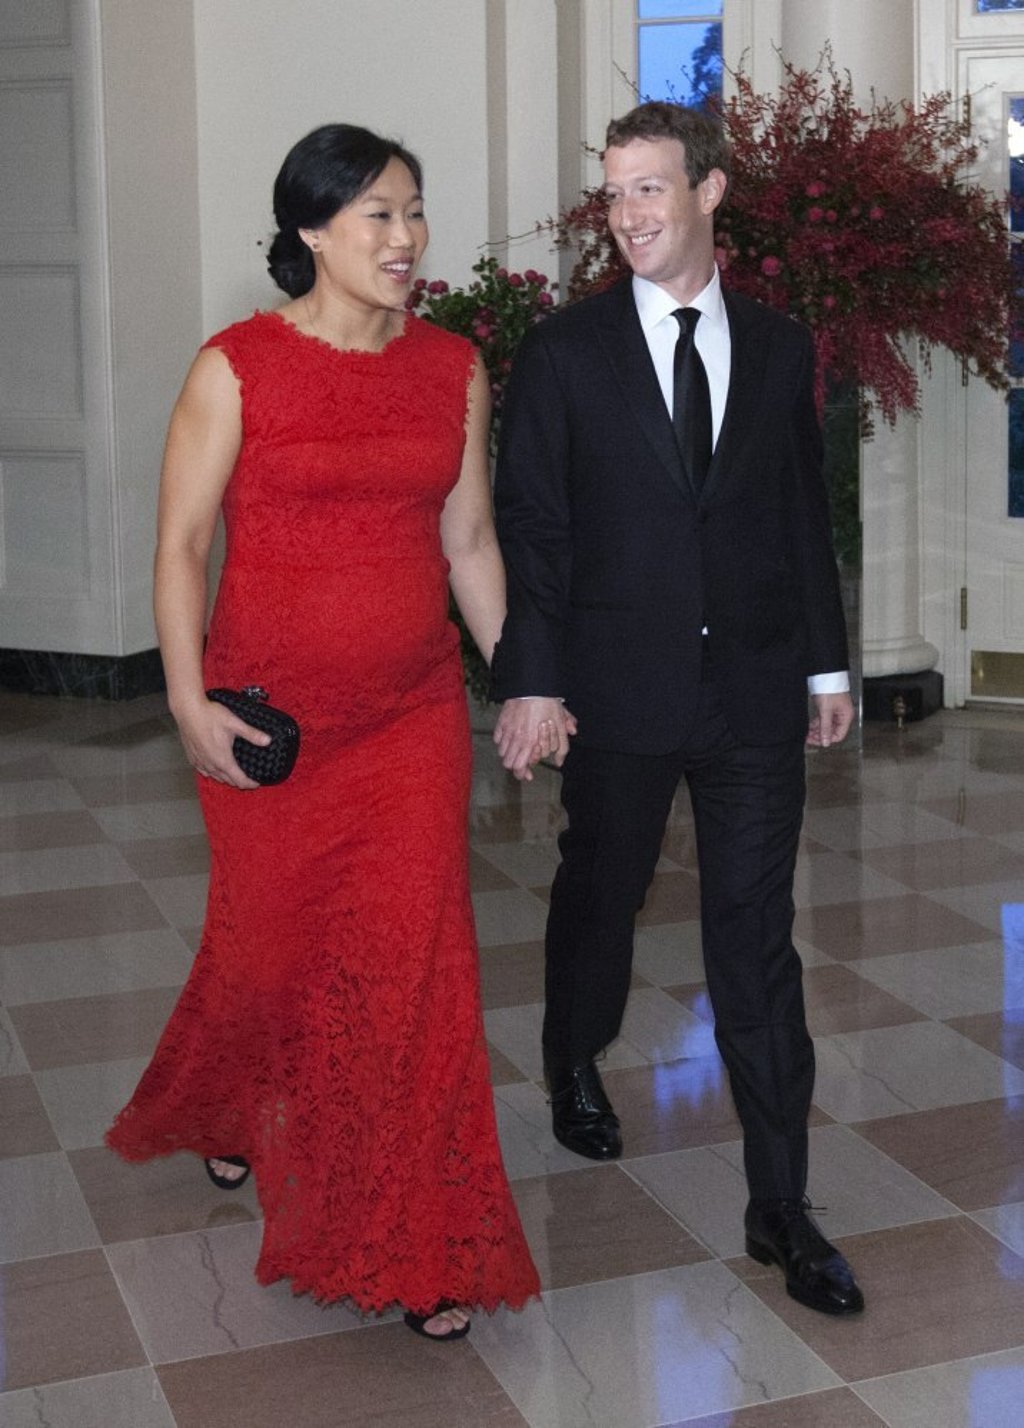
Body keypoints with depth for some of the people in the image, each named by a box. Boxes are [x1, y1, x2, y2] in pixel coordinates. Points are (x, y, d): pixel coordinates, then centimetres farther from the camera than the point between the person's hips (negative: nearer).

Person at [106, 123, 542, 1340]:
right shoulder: (238, 367, -6)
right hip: (272, 715, -2)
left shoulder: (454, 369, 5)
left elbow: (469, 541, 11)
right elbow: (181, 543, -5)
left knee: (411, 957, -2)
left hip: (414, 712, 2)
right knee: (273, 942, 13)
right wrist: (190, 701, -13)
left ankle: (413, 1243, 12)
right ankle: (225, 1110, 48)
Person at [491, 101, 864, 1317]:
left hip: (754, 686, 1)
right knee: (601, 894, 17)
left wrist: (826, 663, 9)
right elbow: (527, 522, -4)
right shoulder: (565, 351, -2)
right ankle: (576, 1064, 47)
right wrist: (530, 679, -10)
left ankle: (779, 1204, 7)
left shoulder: (780, 348, 6)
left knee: (756, 935, 1)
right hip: (620, 684, -1)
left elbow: (804, 514, 10)